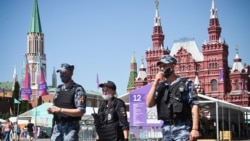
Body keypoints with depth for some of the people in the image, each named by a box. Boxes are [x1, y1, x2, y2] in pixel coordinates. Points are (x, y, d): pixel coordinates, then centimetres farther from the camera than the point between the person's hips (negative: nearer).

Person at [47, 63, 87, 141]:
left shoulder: (78, 90, -8)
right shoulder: (58, 89, 13)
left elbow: (81, 111, -16)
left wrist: (60, 110, -18)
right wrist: (51, 110, -4)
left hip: (71, 127, -6)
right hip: (57, 126, 6)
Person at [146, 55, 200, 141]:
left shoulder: (186, 83, 1)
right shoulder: (160, 86, 13)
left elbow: (194, 106, -6)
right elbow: (149, 104, 3)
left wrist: (195, 128, -15)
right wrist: (155, 83, -2)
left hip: (182, 128, -5)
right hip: (166, 129, 5)